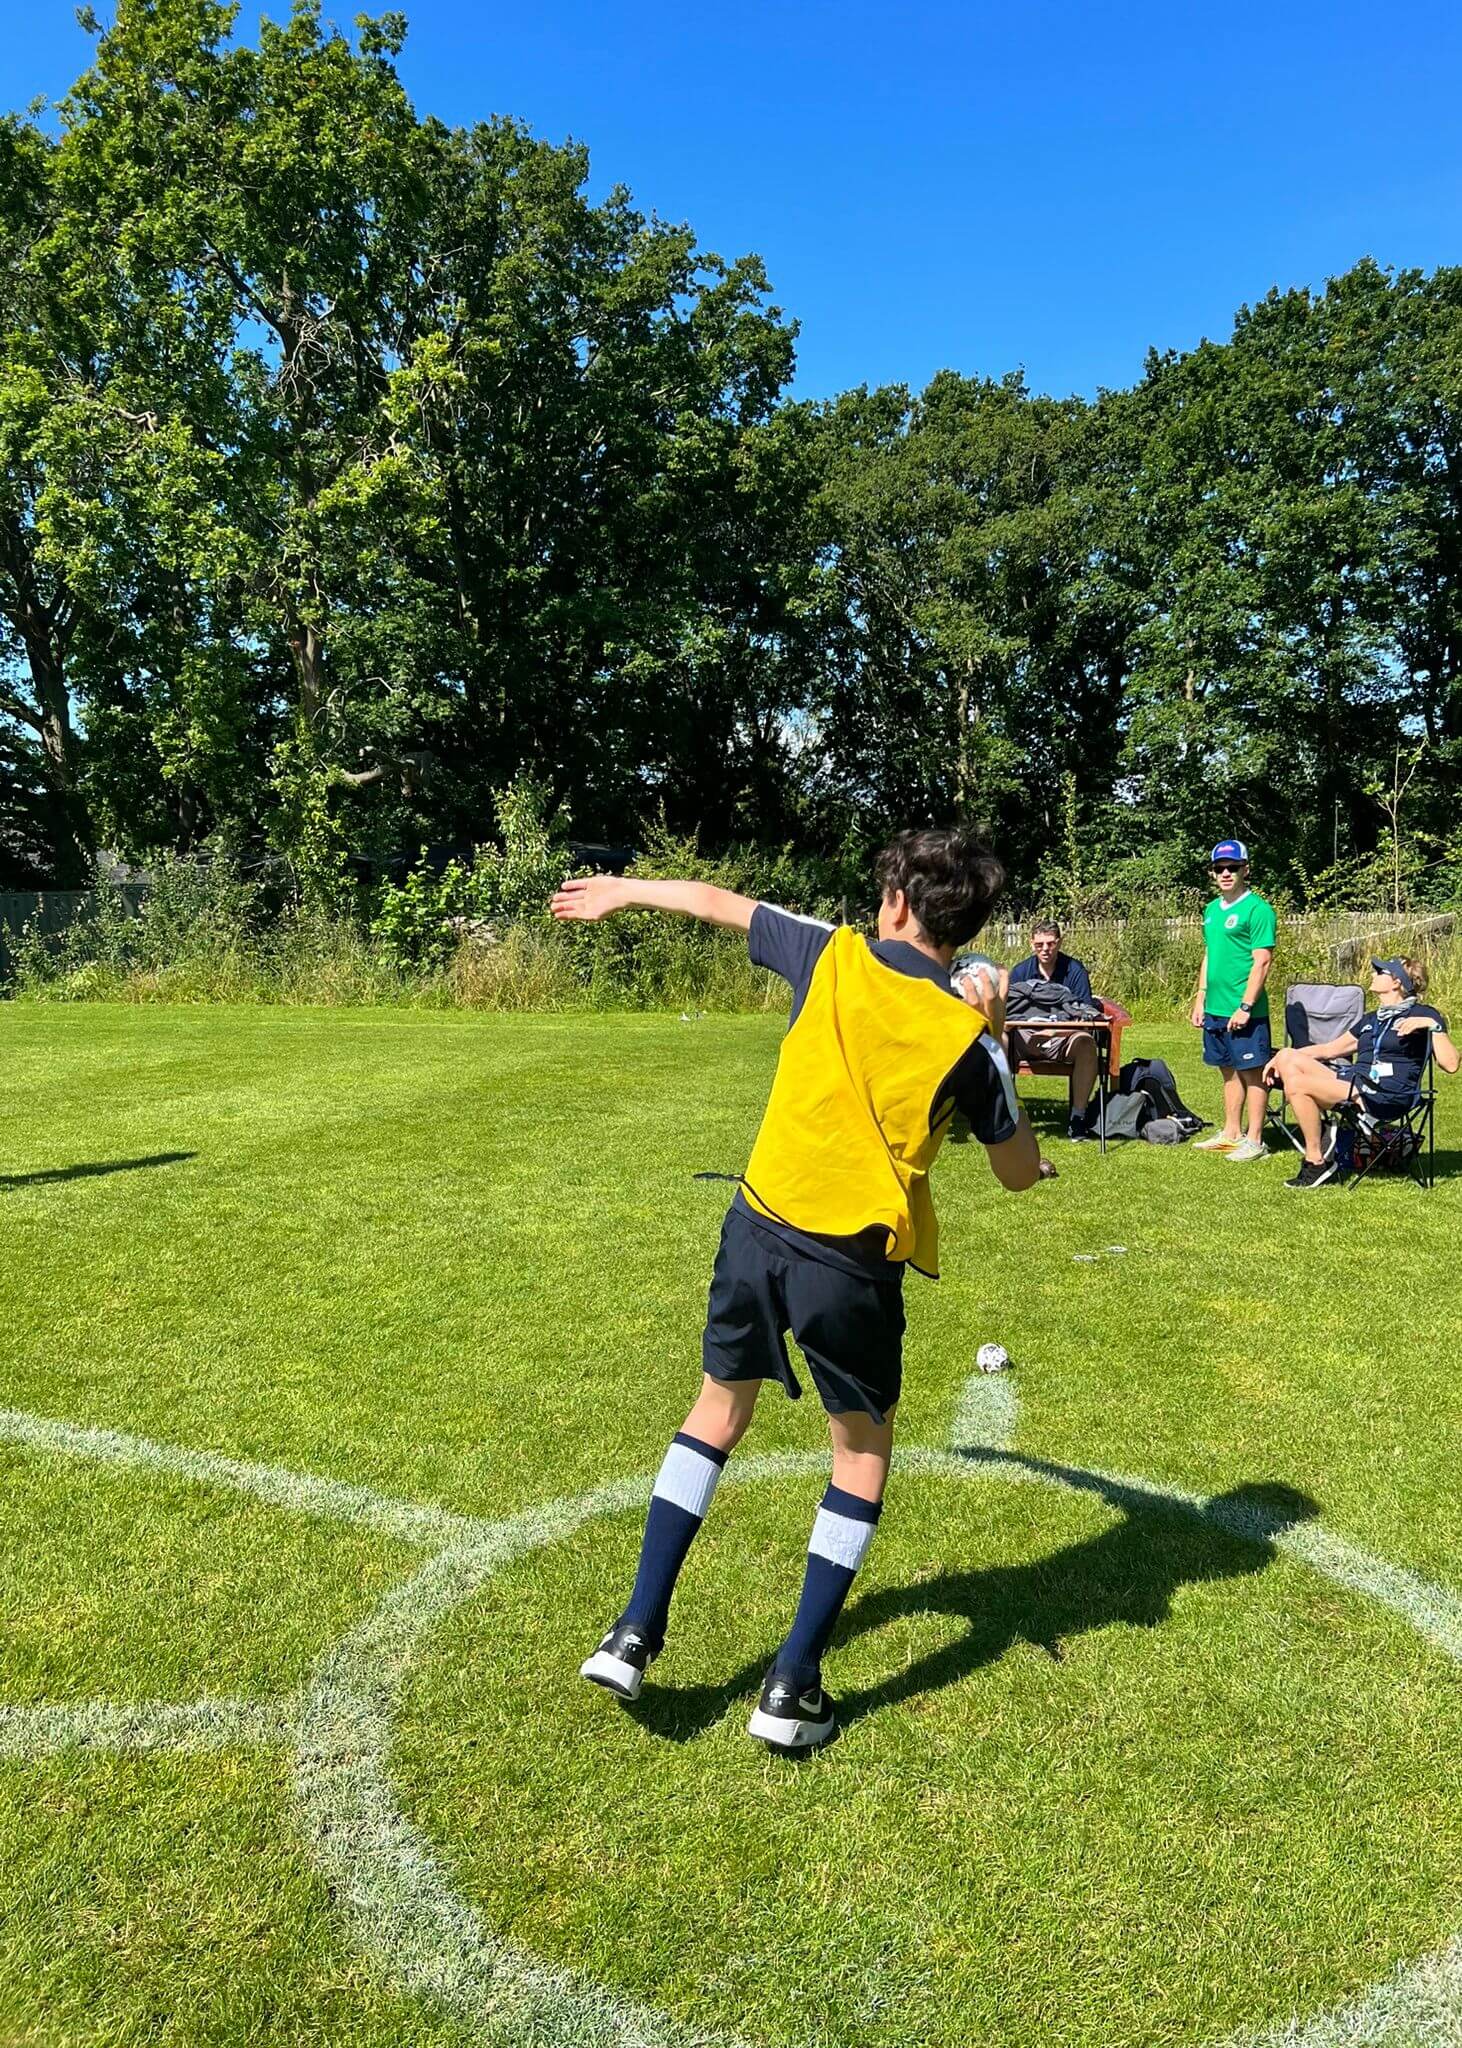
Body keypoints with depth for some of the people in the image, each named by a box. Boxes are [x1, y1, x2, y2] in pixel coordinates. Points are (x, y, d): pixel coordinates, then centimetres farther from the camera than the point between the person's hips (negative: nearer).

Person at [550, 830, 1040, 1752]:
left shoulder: (834, 956, -1)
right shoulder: (968, 1035, -7)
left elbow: (718, 900, 15)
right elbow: (1020, 1171, 6)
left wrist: (624, 890, 32)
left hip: (761, 1225, 3)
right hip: (855, 1262, -2)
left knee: (720, 1409, 22)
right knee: (863, 1450, 18)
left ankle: (636, 1634, 22)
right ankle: (794, 1687, 18)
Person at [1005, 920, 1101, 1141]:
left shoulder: (1074, 971, -2)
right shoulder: (1020, 972, 5)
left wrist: (1055, 1032, -25)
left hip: (1064, 1038, -2)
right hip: (1026, 1037, 2)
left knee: (1086, 1044, -34)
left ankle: (1077, 1116, -21)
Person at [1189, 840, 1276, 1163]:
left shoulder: (1257, 909, -11)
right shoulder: (1212, 909, 13)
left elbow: (1262, 962, -15)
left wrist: (1245, 1006, -19)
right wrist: (1200, 999, 15)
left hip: (1244, 1010, -8)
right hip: (1215, 1009, 8)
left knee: (1252, 1072, 0)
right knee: (1229, 1071, 15)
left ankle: (1254, 1140, 6)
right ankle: (1231, 1133, 24)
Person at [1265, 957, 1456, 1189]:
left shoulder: (1422, 1014, 4)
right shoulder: (1372, 1020, 28)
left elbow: (1450, 1065, -7)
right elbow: (1330, 1049, 33)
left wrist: (1434, 1026, -17)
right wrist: (1282, 1057, 23)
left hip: (1386, 1097, -8)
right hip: (1352, 1081, 8)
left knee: (1297, 1084, -24)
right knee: (1287, 1057, -9)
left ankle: (1317, 1163, -15)